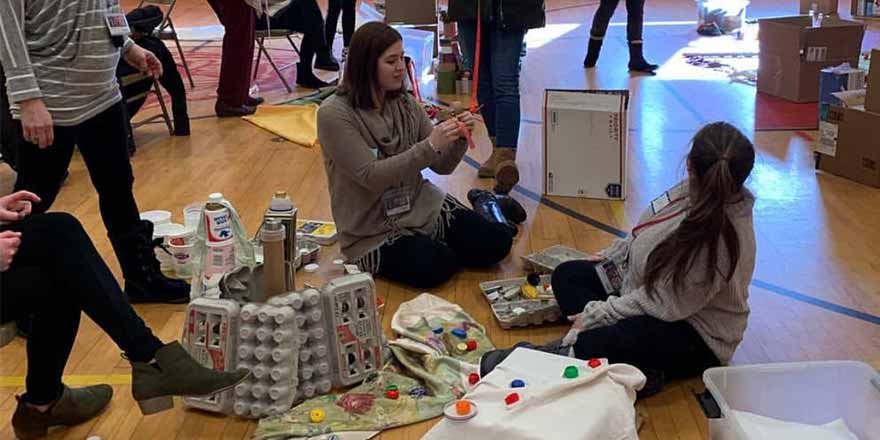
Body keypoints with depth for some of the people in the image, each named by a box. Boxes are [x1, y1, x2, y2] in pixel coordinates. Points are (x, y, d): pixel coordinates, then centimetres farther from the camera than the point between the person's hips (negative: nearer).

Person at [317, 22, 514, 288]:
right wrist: (429, 146, -28)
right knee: (433, 266, -29)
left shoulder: (405, 104, 1)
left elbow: (442, 166, 4)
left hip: (422, 208, 5)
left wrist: (458, 140, -17)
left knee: (497, 241, -10)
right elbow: (371, 177, -23)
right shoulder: (334, 114, -16)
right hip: (374, 233, -5)